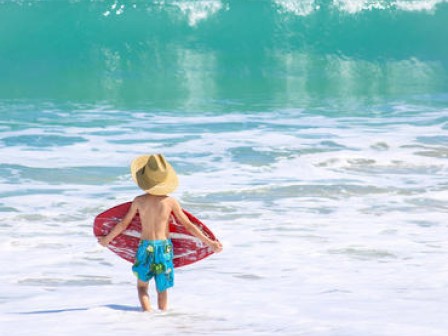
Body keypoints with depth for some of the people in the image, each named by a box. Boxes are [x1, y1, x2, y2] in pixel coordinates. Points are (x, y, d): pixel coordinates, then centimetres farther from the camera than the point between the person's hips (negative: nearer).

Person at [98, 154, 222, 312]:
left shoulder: (139, 201, -6)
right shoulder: (170, 202, -8)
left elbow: (123, 224, 4)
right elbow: (188, 225, -4)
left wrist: (107, 239, 21)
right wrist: (210, 242, 4)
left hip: (145, 247, 0)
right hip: (164, 247, 0)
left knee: (142, 286, 15)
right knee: (162, 289, 15)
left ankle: (147, 313, -8)